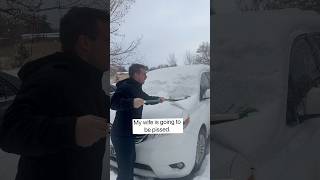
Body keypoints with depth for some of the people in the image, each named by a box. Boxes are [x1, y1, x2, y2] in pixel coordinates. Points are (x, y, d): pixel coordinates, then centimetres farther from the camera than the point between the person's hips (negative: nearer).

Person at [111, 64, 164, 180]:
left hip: (128, 133, 10)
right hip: (121, 135, -10)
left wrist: (157, 99, 50)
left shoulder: (136, 88, 16)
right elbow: (113, 103, -30)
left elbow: (146, 98, 37)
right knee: (125, 169, -7)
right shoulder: (125, 87, -15)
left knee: (130, 162, 23)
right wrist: (132, 103, -43)